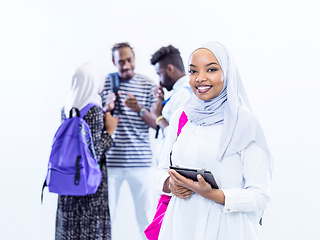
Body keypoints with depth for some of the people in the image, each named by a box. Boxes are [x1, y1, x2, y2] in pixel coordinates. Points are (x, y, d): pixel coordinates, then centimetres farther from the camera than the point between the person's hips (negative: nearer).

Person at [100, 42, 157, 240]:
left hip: (140, 160, 0)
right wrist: (106, 109, -14)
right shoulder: (104, 83, 4)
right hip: (111, 160, 0)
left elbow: (157, 124, 1)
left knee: (146, 217, 3)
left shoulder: (148, 85, 4)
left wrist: (140, 109, -18)